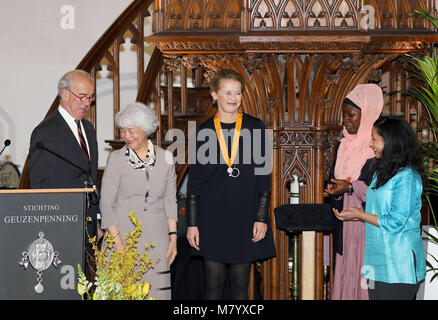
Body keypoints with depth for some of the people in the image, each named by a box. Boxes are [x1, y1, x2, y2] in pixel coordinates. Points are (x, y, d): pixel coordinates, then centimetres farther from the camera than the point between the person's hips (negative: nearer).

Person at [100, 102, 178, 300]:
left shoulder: (165, 158, 6)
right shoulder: (116, 159, -2)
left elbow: (170, 200, 12)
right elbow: (106, 204, -4)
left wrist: (173, 236, 3)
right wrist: (118, 242, -12)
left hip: (156, 236, 2)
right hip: (124, 234, -2)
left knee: (157, 288, -2)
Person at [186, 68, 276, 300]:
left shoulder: (254, 128, 2)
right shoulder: (204, 132, 3)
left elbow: (264, 176, 2)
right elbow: (194, 182, 5)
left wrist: (262, 218, -5)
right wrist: (192, 223, 0)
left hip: (245, 217, 0)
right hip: (212, 218, 0)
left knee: (240, 284, 6)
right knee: (213, 285, 3)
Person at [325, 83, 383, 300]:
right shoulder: (344, 147, 13)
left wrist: (351, 187, -20)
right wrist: (334, 189, -2)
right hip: (345, 226, 7)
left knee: (365, 278, -5)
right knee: (345, 272, 7)